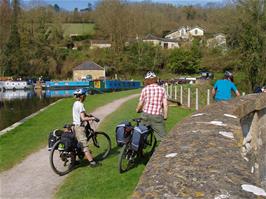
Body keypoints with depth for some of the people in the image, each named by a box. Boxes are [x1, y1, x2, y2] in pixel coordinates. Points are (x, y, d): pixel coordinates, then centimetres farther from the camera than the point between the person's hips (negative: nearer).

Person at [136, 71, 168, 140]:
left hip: (146, 115, 1)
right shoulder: (162, 89, 3)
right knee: (162, 138, 0)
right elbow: (165, 105, -1)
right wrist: (165, 116, 10)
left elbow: (140, 104, 7)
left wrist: (137, 110, 27)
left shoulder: (145, 89, 1)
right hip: (157, 116, -1)